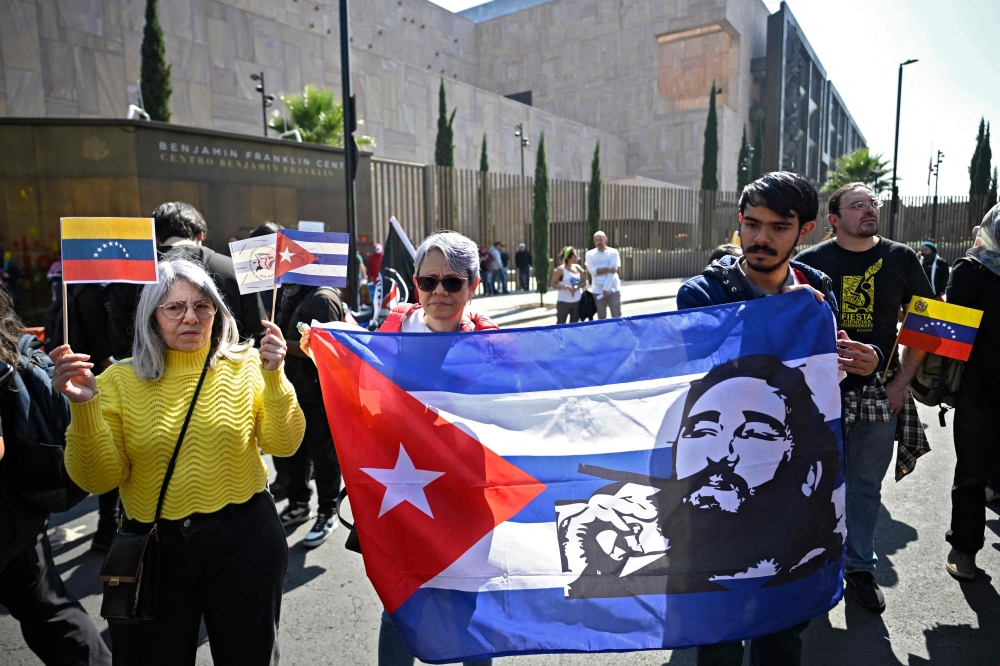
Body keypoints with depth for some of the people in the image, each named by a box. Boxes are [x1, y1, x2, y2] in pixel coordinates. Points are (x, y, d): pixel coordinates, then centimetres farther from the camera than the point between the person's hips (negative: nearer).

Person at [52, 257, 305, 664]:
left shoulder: (245, 366, -3)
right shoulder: (120, 380, -3)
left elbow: (283, 445, -9)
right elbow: (98, 480, -7)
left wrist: (274, 377, -22)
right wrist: (84, 405, -20)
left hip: (243, 540, 0)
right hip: (151, 547, 1)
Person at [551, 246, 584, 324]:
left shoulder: (578, 268, 6)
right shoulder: (560, 270, -9)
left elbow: (583, 282, 11)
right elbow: (553, 284, -7)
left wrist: (578, 287, -12)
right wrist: (564, 286, -24)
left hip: (577, 301, 5)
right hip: (563, 302, -5)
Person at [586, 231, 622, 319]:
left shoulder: (613, 252, -3)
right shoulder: (590, 254, 1)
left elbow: (612, 272, -11)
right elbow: (593, 271, -11)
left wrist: (606, 289, -16)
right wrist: (608, 269, -15)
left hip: (613, 290, -1)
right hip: (597, 291, 1)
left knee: (617, 317, 0)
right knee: (601, 318, 8)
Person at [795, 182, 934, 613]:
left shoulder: (901, 259, 3)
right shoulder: (811, 262, -3)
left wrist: (903, 379, 0)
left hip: (879, 393, 2)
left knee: (866, 485, 12)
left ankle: (860, 567, 29)